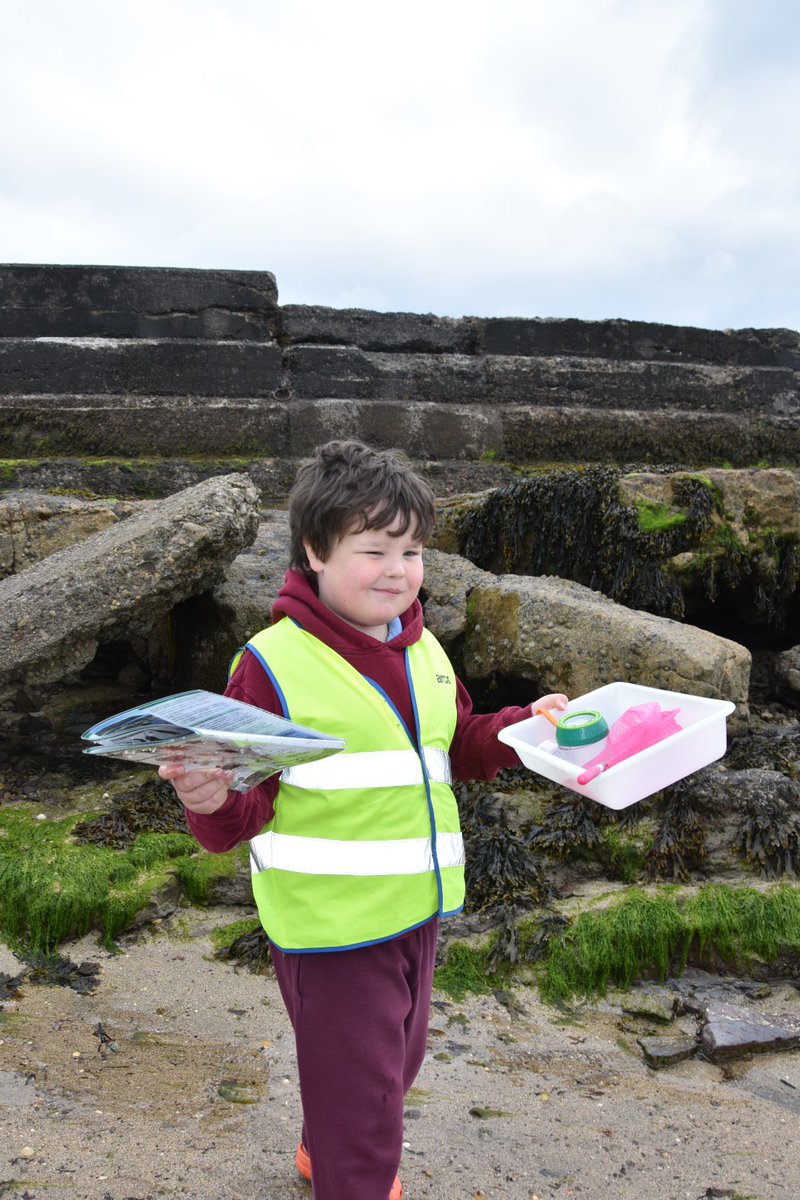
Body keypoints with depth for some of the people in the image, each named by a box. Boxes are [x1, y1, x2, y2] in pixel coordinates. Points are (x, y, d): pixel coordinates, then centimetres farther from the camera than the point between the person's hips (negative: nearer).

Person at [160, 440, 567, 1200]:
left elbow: (456, 751, 17)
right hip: (330, 922, -8)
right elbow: (245, 807, -16)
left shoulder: (423, 651, 4)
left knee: (395, 1065, 28)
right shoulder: (276, 663, -18)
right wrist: (211, 803, -37)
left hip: (415, 909, 8)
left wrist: (521, 726, 2)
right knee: (360, 1097, 6)